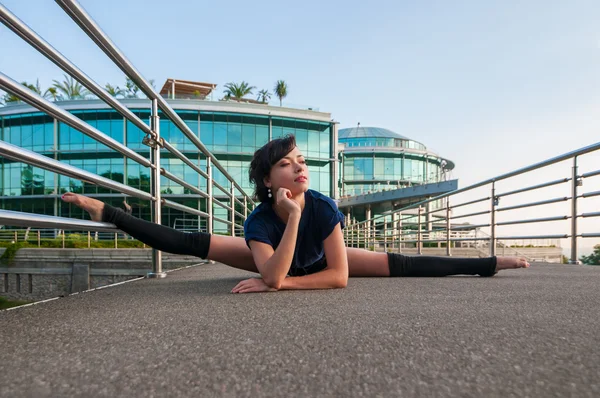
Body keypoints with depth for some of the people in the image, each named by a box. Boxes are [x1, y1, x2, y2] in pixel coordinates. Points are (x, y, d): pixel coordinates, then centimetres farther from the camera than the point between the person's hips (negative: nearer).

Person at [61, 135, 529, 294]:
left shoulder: (324, 207, -37)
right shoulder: (259, 221, -35)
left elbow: (339, 276, -36)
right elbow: (272, 276, -48)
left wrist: (281, 284, -37)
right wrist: (293, 218, -52)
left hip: (318, 263, 0)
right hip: (275, 256, 0)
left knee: (402, 265, -6)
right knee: (189, 242, -11)